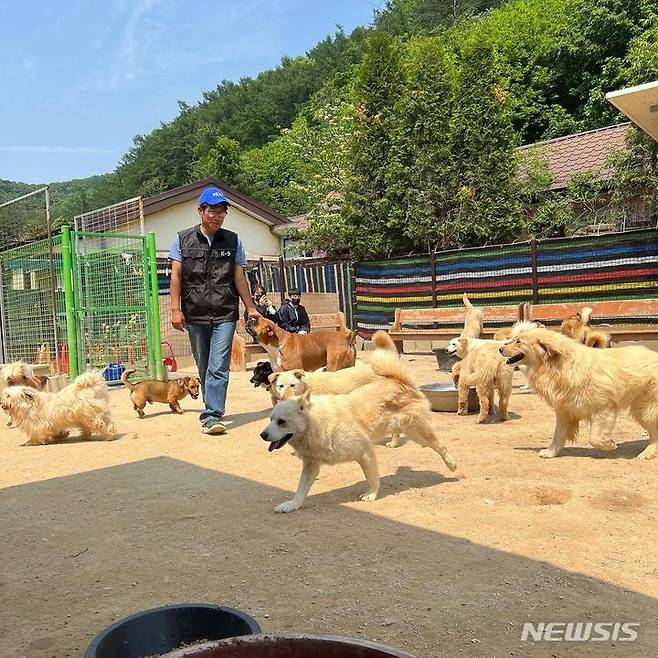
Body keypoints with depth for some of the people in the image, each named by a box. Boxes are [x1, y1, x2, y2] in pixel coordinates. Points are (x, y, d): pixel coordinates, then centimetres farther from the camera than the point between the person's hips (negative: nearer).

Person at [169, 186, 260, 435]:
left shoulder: (233, 241, 7)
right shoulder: (183, 239, 5)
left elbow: (239, 277, 10)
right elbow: (176, 276, 3)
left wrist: (251, 308, 7)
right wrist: (176, 309, -5)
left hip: (225, 314, -1)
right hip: (195, 315, 1)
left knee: (218, 368, -10)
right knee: (204, 367, 11)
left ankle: (211, 416, -10)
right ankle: (213, 407, 27)